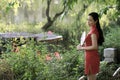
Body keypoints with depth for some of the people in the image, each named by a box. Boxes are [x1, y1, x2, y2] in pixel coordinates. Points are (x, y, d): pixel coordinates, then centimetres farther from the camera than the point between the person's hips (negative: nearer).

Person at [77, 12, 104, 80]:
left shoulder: (93, 31, -18)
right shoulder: (94, 30, 11)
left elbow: (94, 47, -22)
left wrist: (82, 48, -14)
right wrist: (84, 45, 8)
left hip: (91, 58, -10)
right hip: (93, 57, 10)